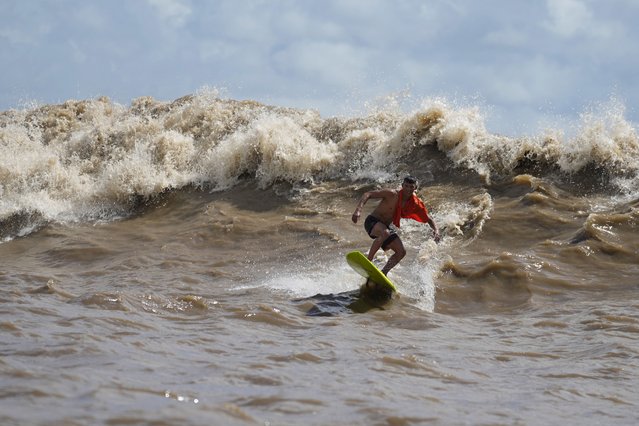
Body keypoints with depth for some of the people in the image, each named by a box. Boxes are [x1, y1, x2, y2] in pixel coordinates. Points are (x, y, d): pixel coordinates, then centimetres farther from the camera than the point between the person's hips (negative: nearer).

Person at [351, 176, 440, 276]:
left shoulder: (415, 204, -3)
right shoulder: (392, 194, -19)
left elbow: (428, 219, 7)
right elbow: (368, 194, -22)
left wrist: (436, 231, -13)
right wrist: (358, 210, -36)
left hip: (385, 226, 7)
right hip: (372, 221, -7)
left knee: (401, 252, -6)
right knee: (385, 233, -39)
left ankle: (383, 273, -2)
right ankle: (368, 261, -33)